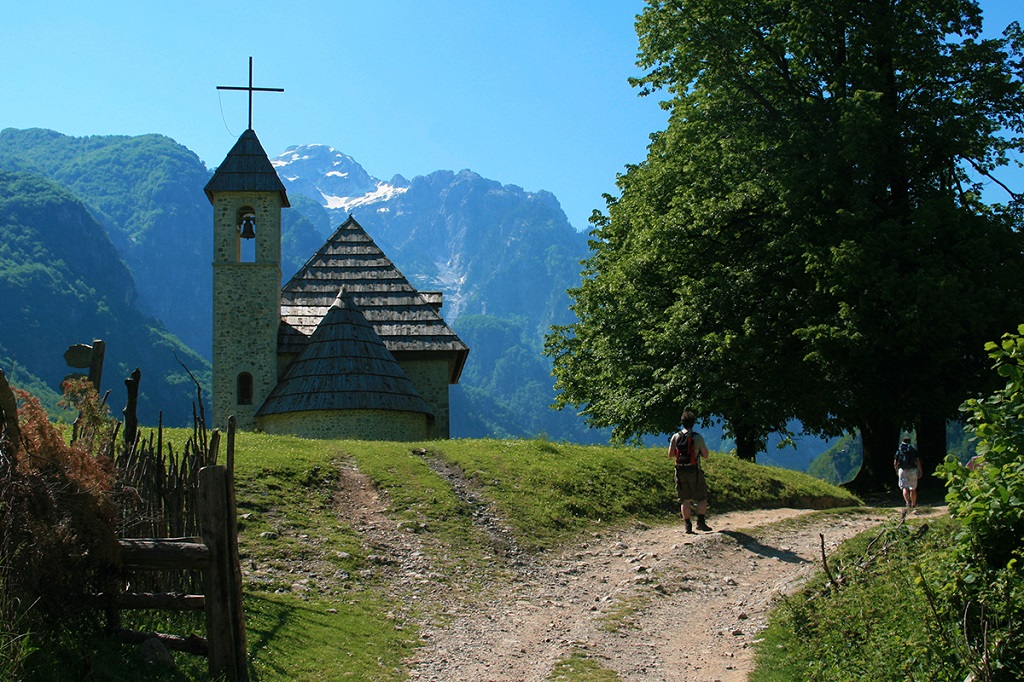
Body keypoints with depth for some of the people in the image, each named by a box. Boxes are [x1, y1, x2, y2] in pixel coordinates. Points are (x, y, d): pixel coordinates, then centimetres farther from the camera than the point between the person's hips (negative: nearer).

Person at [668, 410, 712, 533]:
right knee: (702, 498, 8)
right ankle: (701, 522, -4)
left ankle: (688, 525, 5)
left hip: (680, 471, 3)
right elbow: (705, 455, -2)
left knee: (685, 500, 8)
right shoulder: (698, 437, -6)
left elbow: (670, 454, 3)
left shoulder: (675, 437, 1)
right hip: (694, 471, -3)